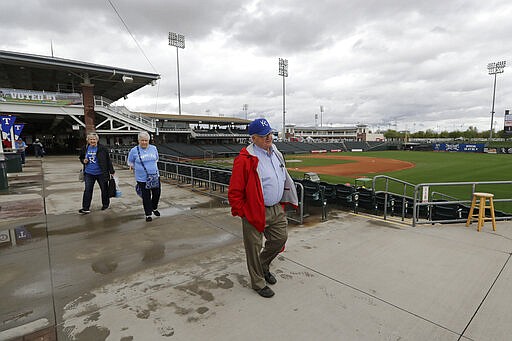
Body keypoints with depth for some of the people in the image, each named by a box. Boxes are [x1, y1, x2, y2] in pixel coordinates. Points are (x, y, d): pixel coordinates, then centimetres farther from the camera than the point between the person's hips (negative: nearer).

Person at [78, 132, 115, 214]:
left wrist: (111, 171, -6)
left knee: (104, 189, 10)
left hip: (101, 173, -3)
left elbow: (108, 160, -7)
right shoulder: (85, 149, 4)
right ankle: (85, 208, 6)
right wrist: (83, 161, -3)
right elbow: (81, 157, 21)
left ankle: (105, 204, 29)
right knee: (87, 190, 1)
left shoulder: (102, 149, -10)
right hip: (89, 173, 3)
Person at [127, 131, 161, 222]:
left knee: (157, 193, 10)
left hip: (155, 176, 3)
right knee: (146, 197, 4)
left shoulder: (154, 148, 3)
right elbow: (130, 162, 8)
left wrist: (152, 167, 12)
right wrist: (137, 169, 3)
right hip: (142, 178, -3)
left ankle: (154, 208, 38)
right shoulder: (134, 150, -5)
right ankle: (148, 214, 21)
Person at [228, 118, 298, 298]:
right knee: (254, 247, 7)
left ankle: (263, 265, 44)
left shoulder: (276, 153, 7)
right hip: (255, 212, -7)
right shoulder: (245, 159, -20)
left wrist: (282, 203, 16)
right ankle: (258, 282, 30)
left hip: (276, 209, 8)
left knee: (280, 238, 17)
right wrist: (242, 212, -15)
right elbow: (234, 191, -18)